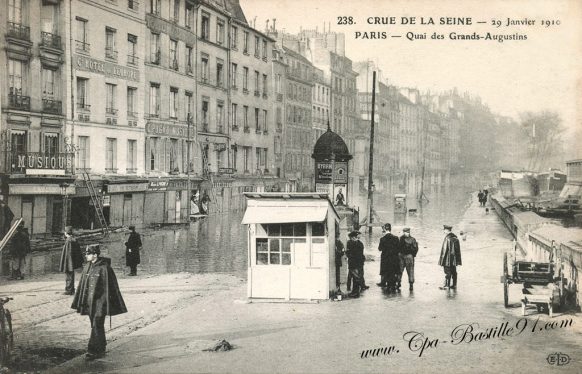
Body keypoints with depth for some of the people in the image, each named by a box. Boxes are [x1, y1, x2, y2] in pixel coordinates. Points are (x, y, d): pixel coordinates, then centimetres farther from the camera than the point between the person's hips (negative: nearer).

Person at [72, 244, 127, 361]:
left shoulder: (104, 268, -13)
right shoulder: (87, 267, 7)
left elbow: (111, 287, -11)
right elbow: (82, 286, 14)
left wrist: (109, 305, -11)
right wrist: (79, 303, 14)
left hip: (100, 302, -7)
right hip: (89, 302, 7)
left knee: (97, 326, -7)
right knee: (96, 326, 13)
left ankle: (93, 351, -3)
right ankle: (100, 350, 23)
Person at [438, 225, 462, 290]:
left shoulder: (447, 238, -18)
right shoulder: (455, 238, 8)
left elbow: (445, 250, -18)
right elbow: (458, 250, 13)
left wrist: (442, 260, -13)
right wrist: (458, 260, 19)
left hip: (448, 260, -8)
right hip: (454, 260, 8)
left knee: (447, 272, -3)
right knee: (454, 272, 13)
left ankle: (447, 285, 1)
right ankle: (454, 285, 20)